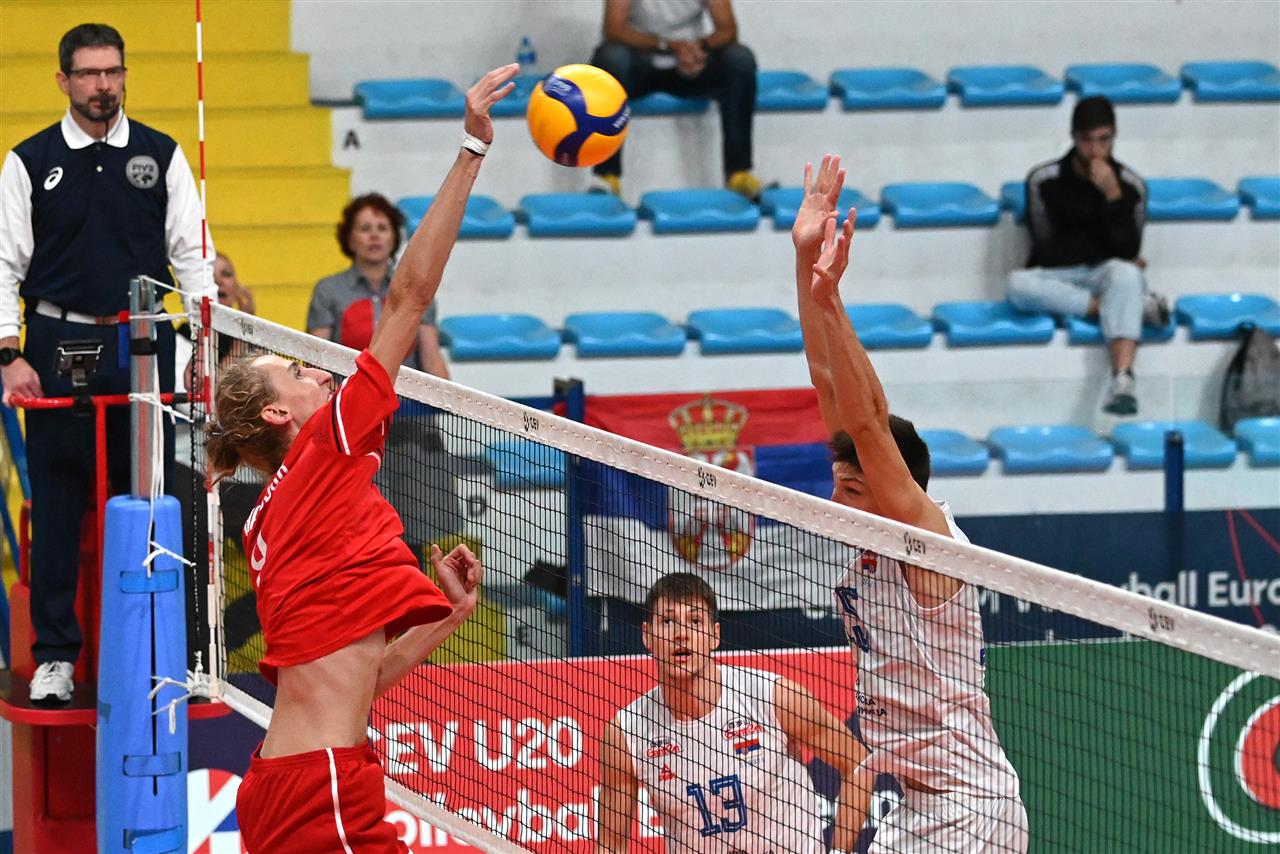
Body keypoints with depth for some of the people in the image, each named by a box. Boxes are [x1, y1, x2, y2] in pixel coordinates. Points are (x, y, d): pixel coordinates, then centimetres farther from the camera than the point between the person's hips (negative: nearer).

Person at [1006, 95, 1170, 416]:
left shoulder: (1130, 185, 1)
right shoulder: (1044, 180, -2)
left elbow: (1127, 253, -7)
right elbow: (1046, 249, 0)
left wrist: (1113, 196, -18)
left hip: (1107, 273, 0)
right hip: (1060, 277, 0)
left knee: (1125, 273, -37)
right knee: (1018, 283, -34)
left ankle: (1122, 379, -57)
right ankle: (1137, 305, -30)